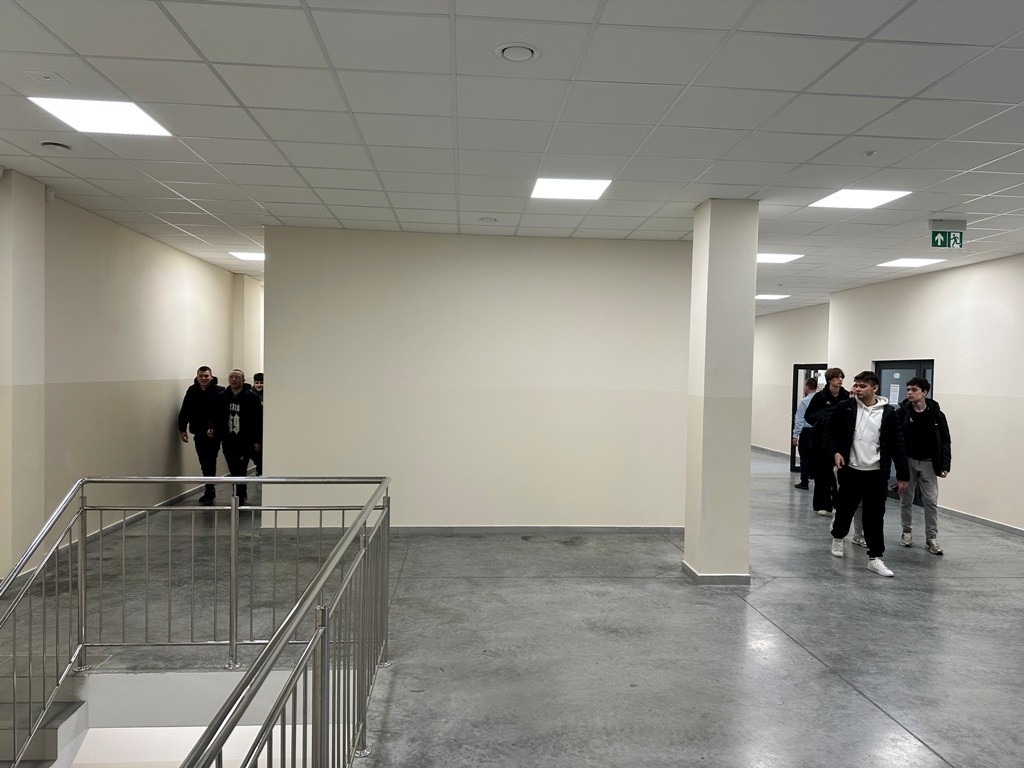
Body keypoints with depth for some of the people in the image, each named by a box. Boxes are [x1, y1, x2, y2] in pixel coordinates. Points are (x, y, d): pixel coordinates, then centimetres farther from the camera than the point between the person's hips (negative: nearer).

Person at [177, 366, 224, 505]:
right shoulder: (192, 391, 5)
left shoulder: (219, 392, -9)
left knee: (210, 462, -5)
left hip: (213, 434, -5)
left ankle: (209, 492, 2)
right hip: (198, 433, 5)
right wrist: (182, 429, 4)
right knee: (204, 463, 12)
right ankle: (210, 491, 23)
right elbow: (184, 411, 10)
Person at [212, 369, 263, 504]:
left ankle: (239, 498, -2)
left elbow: (259, 420, -6)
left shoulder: (252, 397, -6)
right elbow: (217, 417, 15)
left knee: (241, 471, -8)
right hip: (228, 441, 5)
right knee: (233, 471, 12)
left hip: (245, 442, -5)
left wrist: (257, 440, -10)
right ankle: (243, 495, 29)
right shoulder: (222, 397, 7)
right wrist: (214, 430, -1)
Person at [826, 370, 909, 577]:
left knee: (874, 516, 2)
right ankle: (838, 537, 42)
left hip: (877, 474, -1)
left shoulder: (888, 413, -4)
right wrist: (835, 451, -7)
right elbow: (831, 431, 10)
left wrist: (902, 475, -1)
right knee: (845, 508, 16)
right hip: (850, 470, 1)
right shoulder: (845, 408, -3)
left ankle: (875, 558, 11)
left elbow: (897, 445, -1)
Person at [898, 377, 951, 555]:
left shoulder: (936, 414, -4)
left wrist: (945, 465, -6)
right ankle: (907, 531, 23)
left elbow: (944, 441, 0)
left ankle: (931, 537, 9)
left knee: (931, 501, 1)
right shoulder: (902, 412, -6)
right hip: (907, 461, 0)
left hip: (928, 462, 0)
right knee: (906, 499, 9)